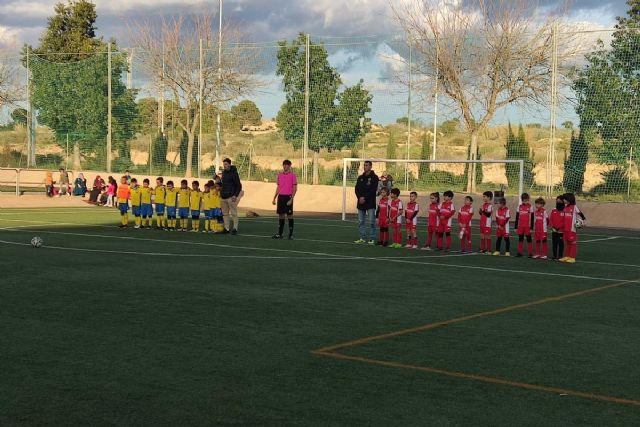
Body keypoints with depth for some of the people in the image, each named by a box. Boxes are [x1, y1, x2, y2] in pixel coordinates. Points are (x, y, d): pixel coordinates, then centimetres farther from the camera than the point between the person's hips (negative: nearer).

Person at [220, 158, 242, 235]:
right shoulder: (223, 172, 14)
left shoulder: (234, 173, -7)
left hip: (231, 197, -7)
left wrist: (235, 195, -15)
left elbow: (239, 186, -8)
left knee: (233, 213, -4)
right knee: (225, 213, 8)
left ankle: (235, 228, -1)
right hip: (223, 197, 7)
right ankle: (226, 228, 13)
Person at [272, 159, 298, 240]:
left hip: (288, 197, -5)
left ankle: (291, 234, 4)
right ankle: (280, 233, 11)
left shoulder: (292, 175, -5)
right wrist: (274, 198, 13)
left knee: (289, 215, -1)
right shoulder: (280, 175, 12)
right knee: (281, 215, 6)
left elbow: (295, 188, -8)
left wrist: (291, 199, -16)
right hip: (280, 197, 5)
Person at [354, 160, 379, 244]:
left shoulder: (374, 177, -3)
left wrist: (364, 197, -16)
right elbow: (357, 189, 8)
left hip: (370, 203, -6)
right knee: (361, 221, 8)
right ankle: (362, 238, 15)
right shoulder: (360, 178, 14)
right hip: (361, 203, 6)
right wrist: (360, 197, -9)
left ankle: (372, 239, -3)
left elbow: (373, 190, -12)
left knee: (371, 222, -6)